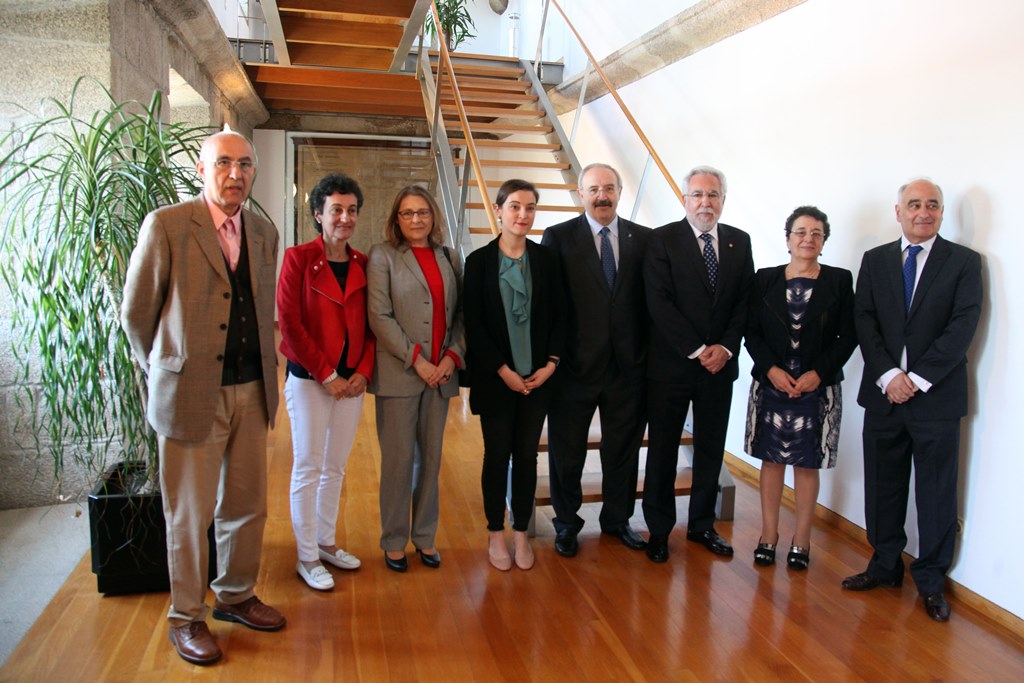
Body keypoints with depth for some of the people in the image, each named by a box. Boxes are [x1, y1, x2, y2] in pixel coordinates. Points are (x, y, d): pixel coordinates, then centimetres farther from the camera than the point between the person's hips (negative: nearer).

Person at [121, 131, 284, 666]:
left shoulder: (264, 233, 9)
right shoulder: (166, 225, -7)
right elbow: (135, 312, -1)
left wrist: (263, 370, 13)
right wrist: (164, 373, 7)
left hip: (252, 391, 5)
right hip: (191, 394, -5)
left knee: (246, 506, 15)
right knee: (189, 515, 8)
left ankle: (235, 596, 35)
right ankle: (186, 618, 27)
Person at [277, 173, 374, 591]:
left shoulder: (362, 265, 8)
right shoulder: (298, 258, -6)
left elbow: (369, 325, 9)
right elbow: (289, 322, -11)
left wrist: (363, 371, -5)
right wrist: (326, 374, -12)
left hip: (351, 380, 5)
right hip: (309, 379, -4)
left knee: (335, 466, 13)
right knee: (308, 468, 3)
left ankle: (326, 542, 28)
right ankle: (307, 558, 15)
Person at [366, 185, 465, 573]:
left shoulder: (449, 259, 12)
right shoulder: (383, 256, 1)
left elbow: (462, 313, 10)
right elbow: (379, 316, -8)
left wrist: (453, 355, -5)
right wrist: (416, 359, -12)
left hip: (441, 373, 4)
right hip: (399, 373, -3)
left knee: (431, 457, 10)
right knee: (399, 458, 3)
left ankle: (425, 537, 24)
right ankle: (394, 541, 18)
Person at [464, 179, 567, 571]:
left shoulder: (547, 259, 4)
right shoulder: (479, 261, -3)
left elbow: (559, 317, 5)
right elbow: (473, 324, -5)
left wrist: (550, 364, -6)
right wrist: (503, 371, -11)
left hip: (538, 377, 2)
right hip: (495, 378, -2)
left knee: (527, 455, 9)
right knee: (497, 455, 8)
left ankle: (521, 533, 24)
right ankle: (496, 534, 24)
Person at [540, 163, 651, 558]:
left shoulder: (643, 239, 4)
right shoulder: (558, 238, -3)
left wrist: (647, 352, -1)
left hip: (628, 363, 3)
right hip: (576, 364, -2)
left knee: (623, 448, 16)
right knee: (567, 451, 12)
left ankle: (617, 519, 36)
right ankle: (567, 524, 31)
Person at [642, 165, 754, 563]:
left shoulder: (740, 242, 8)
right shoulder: (663, 240, -5)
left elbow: (745, 301, 6)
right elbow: (659, 303, -12)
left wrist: (726, 346, -9)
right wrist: (696, 350, -15)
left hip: (720, 363, 4)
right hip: (671, 364, -4)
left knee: (711, 448, 13)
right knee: (663, 448, 6)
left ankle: (701, 525, 28)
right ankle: (659, 529, 20)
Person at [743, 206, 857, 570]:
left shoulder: (839, 280, 3)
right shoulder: (765, 279, 5)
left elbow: (848, 337, 0)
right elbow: (751, 333, 2)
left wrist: (819, 373, -12)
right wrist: (771, 369, -12)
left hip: (818, 387, -1)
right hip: (771, 384, 1)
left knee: (807, 464, 6)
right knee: (771, 459, 8)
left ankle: (801, 540, 18)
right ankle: (768, 536, 19)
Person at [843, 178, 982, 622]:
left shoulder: (964, 262, 1)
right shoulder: (875, 260, 9)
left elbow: (963, 326, -9)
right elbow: (864, 320, 0)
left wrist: (917, 378, -15)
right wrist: (888, 375, -12)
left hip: (937, 396, -2)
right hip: (884, 392, 3)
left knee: (936, 494, 6)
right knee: (882, 486, 11)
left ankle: (931, 579, 21)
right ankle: (885, 565, 27)